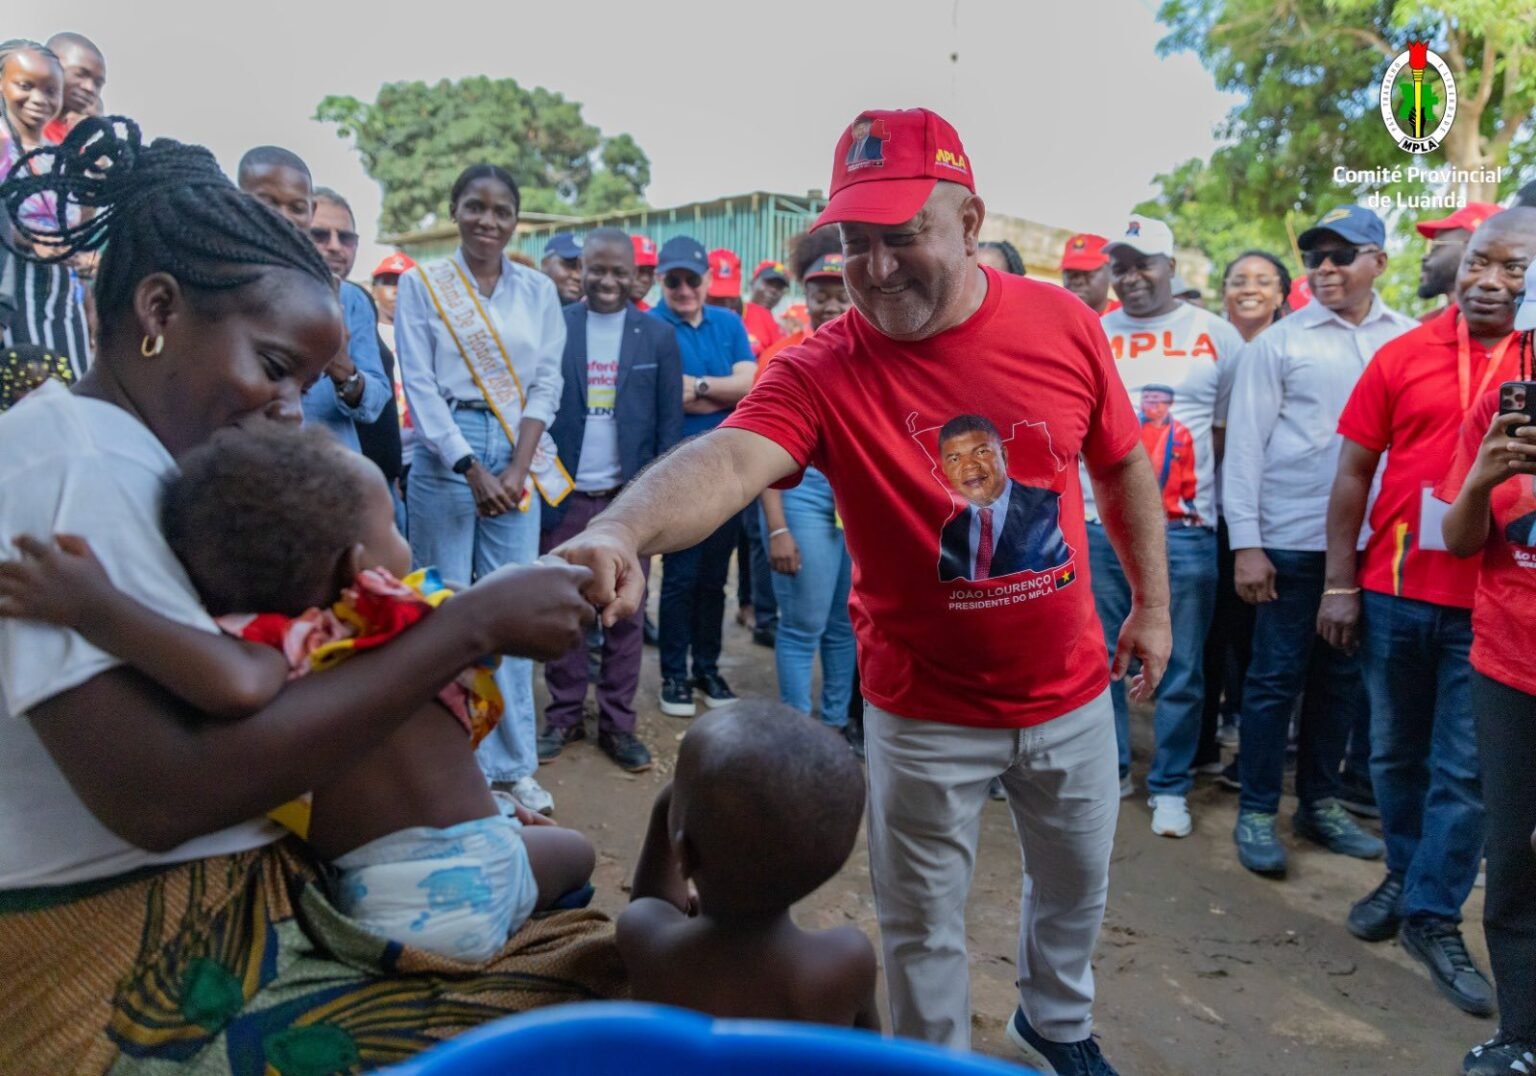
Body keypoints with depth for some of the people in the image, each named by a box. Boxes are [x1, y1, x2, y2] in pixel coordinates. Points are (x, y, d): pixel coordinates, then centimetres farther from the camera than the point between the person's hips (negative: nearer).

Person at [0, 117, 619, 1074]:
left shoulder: (141, 461, 12)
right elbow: (159, 790, -27)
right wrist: (471, 625, -24)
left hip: (236, 901, 9)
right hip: (141, 983, -9)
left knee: (589, 954, 4)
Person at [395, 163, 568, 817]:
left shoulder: (538, 291, 9)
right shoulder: (421, 284, 3)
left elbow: (546, 383, 5)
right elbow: (419, 385, -3)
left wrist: (517, 468, -8)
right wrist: (473, 470, -11)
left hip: (518, 458, 2)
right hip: (445, 453, -2)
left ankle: (511, 762, 15)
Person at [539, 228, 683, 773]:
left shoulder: (658, 336, 2)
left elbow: (669, 422, 2)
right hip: (565, 495, 0)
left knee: (626, 614, 7)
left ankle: (617, 723, 18)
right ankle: (563, 716, 22)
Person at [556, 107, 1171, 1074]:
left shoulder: (1062, 323, -10)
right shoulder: (823, 370, -20)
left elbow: (1125, 466, 4)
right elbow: (727, 459, -39)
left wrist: (1153, 604, 8)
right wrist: (624, 529, -59)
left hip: (1072, 693, 4)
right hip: (926, 713, -3)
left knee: (1077, 881, 26)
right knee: (924, 926, 14)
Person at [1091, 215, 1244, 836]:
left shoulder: (1218, 338, 5)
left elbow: (1231, 429, 8)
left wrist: (1195, 487, -1)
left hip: (1183, 529, -1)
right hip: (1098, 525, 2)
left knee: (1180, 666, 5)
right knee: (1097, 659, 8)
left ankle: (1170, 787, 19)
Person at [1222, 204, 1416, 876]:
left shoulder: (1411, 339, 4)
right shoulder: (1278, 342, -2)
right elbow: (1245, 445, -4)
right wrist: (1245, 543, -9)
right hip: (1292, 539, -3)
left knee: (1342, 677, 13)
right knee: (1276, 678, 3)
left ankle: (1320, 803, 28)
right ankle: (1256, 813, 15)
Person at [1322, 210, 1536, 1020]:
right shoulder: (1402, 355, 1)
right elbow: (1353, 473, 2)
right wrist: (1340, 583, 0)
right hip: (1394, 593, 1)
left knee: (1465, 770, 6)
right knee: (1395, 752, 15)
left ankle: (1433, 916, 20)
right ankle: (1405, 875, 36)